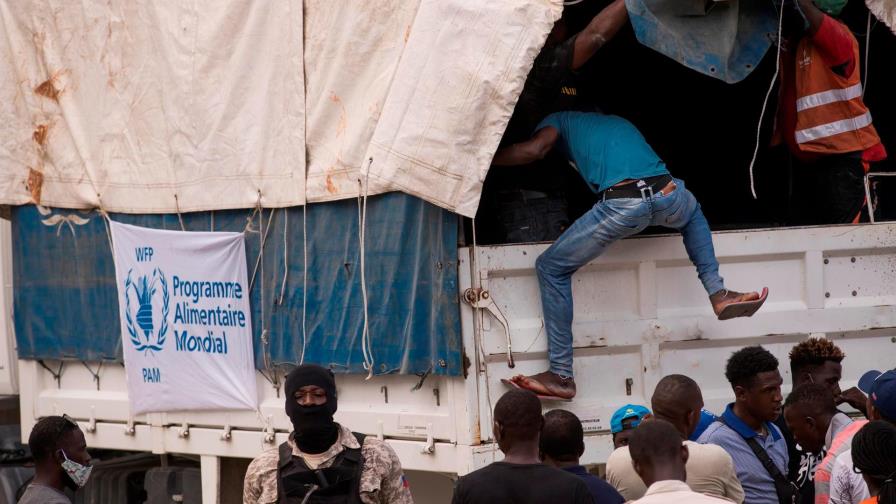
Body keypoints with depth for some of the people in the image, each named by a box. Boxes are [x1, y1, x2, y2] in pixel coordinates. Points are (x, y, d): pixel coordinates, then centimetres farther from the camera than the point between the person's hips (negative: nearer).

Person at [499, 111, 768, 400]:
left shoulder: (560, 120, 26)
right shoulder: (620, 122, 41)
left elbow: (533, 150, 6)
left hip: (622, 204, -5)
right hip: (669, 197, 5)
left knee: (551, 268, 13)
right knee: (692, 213, 43)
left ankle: (561, 376, 7)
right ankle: (718, 293, 24)